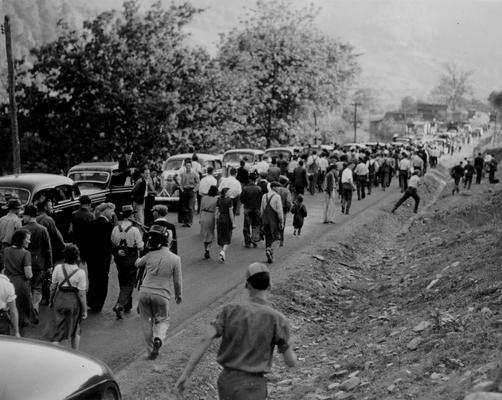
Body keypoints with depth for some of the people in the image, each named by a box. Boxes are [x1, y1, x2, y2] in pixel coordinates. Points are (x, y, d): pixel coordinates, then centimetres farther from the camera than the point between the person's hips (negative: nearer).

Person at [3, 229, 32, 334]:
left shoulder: (6, 250, 2)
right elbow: (28, 274, -18)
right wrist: (30, 275, 2)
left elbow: (4, 267, 13)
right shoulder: (25, 253, -15)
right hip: (21, 284, -5)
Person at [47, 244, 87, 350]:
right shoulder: (80, 272, -16)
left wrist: (51, 301, 16)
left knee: (57, 329, 11)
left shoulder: (58, 268, -8)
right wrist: (84, 310, -3)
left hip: (60, 299, 2)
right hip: (74, 301, -2)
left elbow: (53, 287, 0)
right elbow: (81, 294, -12)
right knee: (75, 330, 18)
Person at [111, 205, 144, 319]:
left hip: (119, 261, 5)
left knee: (123, 283, 20)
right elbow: (140, 247, -13)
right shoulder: (134, 230, -17)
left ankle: (127, 305, 32)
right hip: (131, 261, -5)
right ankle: (119, 305, -13)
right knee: (129, 284, 3)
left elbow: (112, 244, 5)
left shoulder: (115, 229, -4)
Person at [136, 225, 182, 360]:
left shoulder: (149, 256, 0)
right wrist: (178, 295, 18)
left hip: (145, 292, 1)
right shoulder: (175, 259, -3)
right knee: (162, 320, 18)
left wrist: (139, 260, 44)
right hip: (162, 295, -1)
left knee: (147, 322, 14)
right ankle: (158, 338, -11)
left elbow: (137, 264, 22)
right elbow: (177, 281, 2)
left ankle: (151, 350, 17)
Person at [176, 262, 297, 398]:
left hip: (226, 382, 5)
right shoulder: (277, 318, -10)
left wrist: (185, 374, -10)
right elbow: (291, 361, -6)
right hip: (251, 388, -4)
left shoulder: (231, 309, -1)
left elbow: (205, 340, -11)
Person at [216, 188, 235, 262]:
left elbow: (217, 212, 4)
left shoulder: (218, 200, 3)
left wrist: (216, 221, 11)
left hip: (220, 219, 5)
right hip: (227, 220, -5)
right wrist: (233, 223, -10)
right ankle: (223, 251, -17)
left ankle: (223, 251, 20)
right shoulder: (229, 200, -12)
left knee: (221, 237, 14)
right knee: (227, 239, 3)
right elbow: (230, 212, -14)